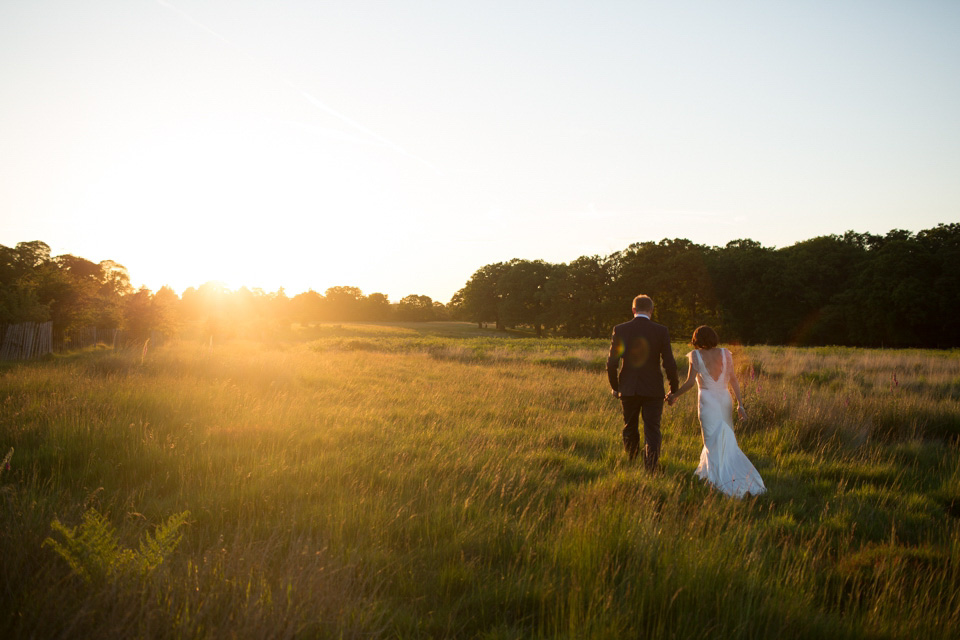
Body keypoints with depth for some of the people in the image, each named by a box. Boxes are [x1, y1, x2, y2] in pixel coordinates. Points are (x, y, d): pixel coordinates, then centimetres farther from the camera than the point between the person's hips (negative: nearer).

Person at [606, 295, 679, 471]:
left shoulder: (620, 330, -4)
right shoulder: (661, 331, -6)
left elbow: (612, 363, -4)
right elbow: (669, 364, -7)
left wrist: (615, 387, 10)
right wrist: (674, 390, 6)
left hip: (628, 390, 2)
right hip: (653, 390, -2)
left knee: (630, 429, 19)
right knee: (652, 432, 4)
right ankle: (650, 470, -2)